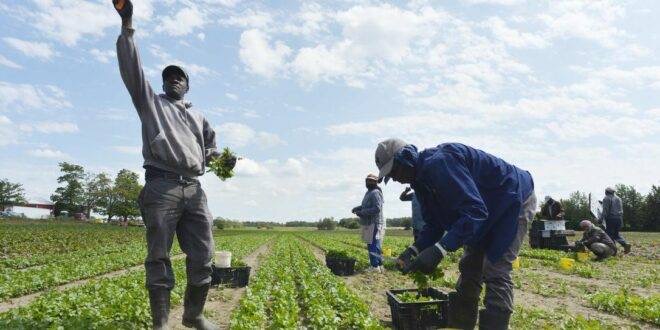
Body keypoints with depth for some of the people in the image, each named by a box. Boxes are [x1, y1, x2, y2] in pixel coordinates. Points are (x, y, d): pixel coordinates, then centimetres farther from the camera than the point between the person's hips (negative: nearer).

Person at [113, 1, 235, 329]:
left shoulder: (198, 117, 29)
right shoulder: (150, 102, 18)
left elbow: (210, 149, 28)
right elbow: (132, 68, 7)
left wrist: (223, 160, 3)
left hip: (193, 189, 4)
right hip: (161, 187, -4)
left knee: (203, 256, 2)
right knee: (159, 257, -2)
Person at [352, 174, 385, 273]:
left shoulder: (375, 193, -12)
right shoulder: (369, 193, 19)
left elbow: (377, 209, -21)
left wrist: (362, 212, -19)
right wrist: (357, 208, 9)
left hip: (374, 224, -10)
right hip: (369, 224, 10)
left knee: (373, 246, -9)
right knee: (374, 246, 13)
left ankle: (375, 266, -6)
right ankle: (379, 265, 19)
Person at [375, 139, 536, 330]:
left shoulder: (438, 163, -32)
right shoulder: (422, 178, -1)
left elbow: (475, 211, -38)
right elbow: (434, 224, 3)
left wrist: (439, 249, -43)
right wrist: (415, 250, -13)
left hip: (515, 199, -9)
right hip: (487, 210, 10)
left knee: (495, 273, -13)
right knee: (469, 268, 10)